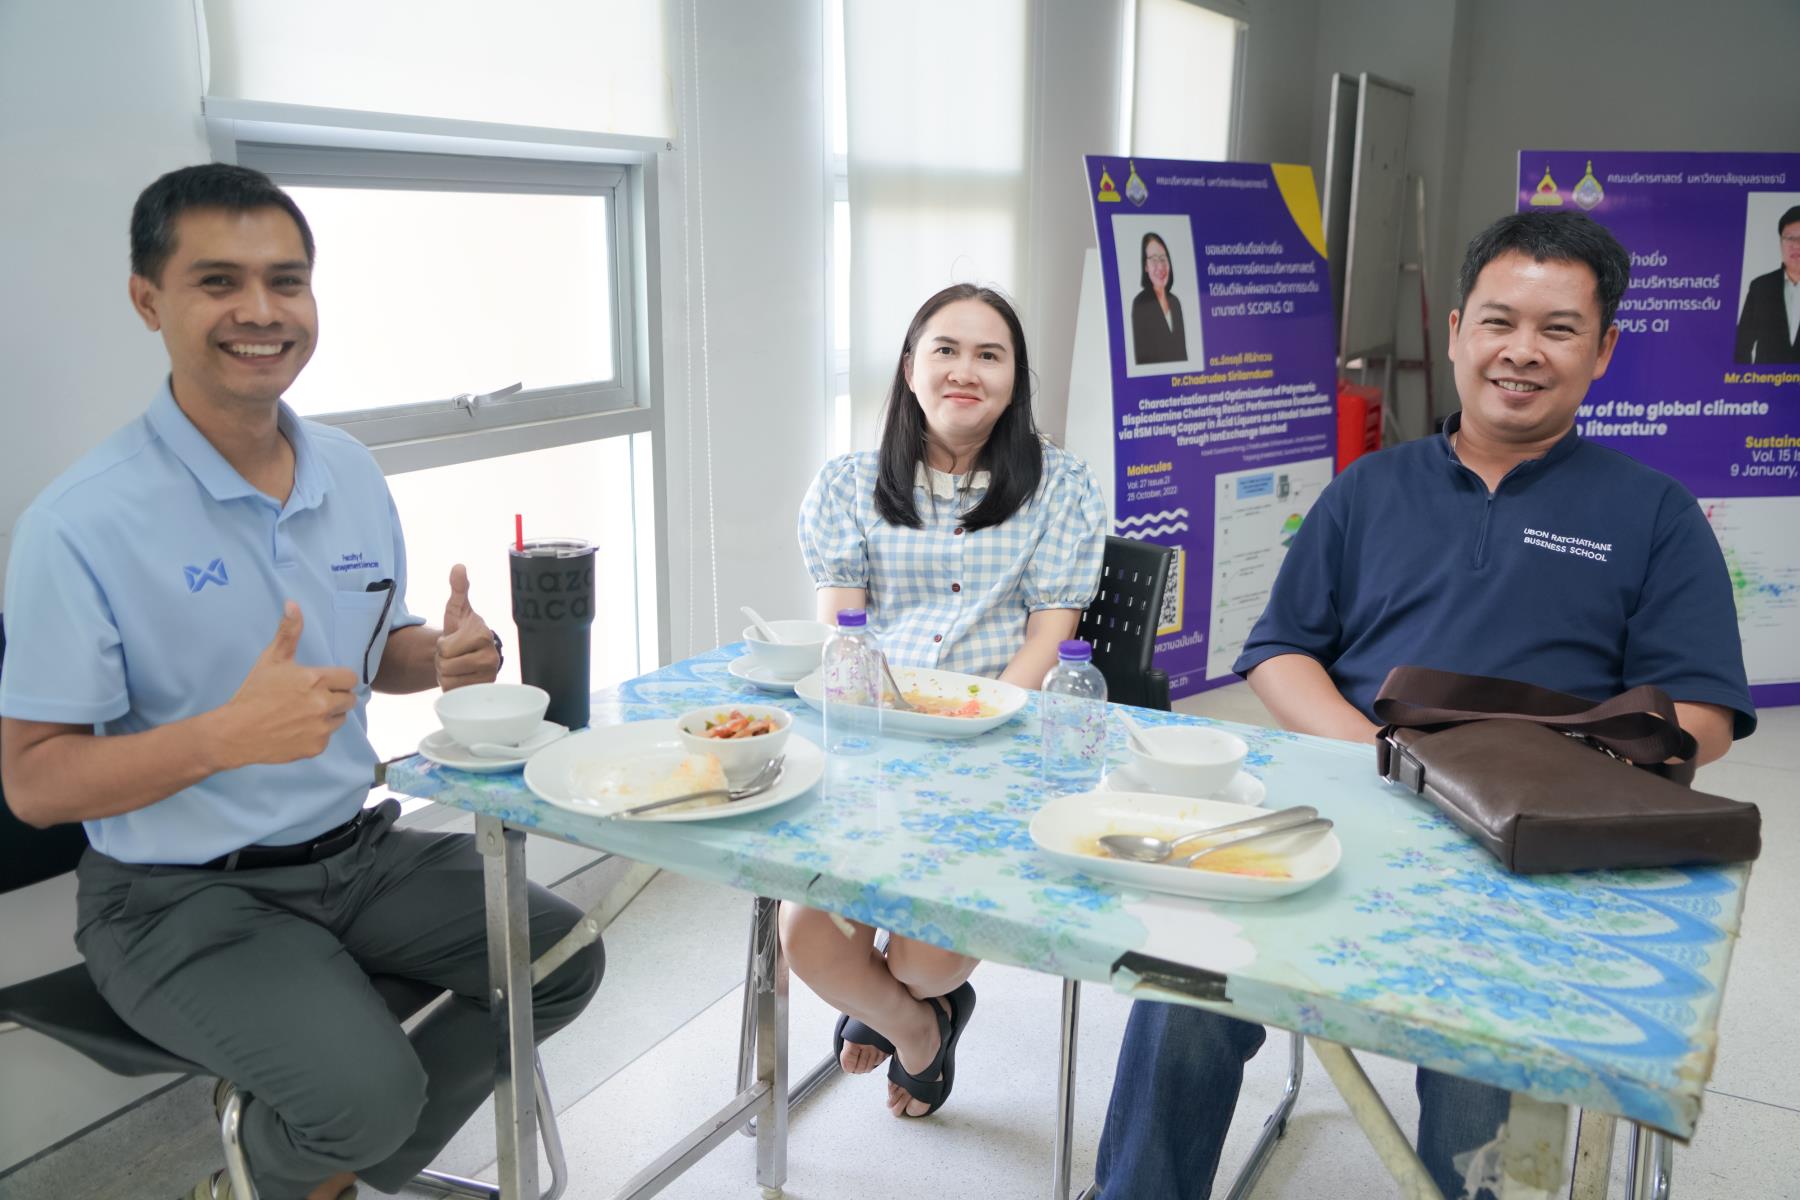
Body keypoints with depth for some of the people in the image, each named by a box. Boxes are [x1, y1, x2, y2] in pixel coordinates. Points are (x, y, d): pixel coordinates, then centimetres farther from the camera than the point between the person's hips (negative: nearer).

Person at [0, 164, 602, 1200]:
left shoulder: (352, 473, 2)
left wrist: (444, 658, -9)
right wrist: (228, 735, -31)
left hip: (357, 849, 6)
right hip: (182, 897, -6)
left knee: (562, 957, -3)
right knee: (368, 1088, -25)